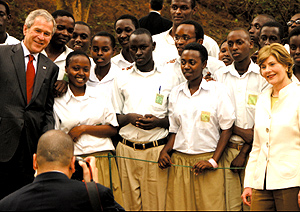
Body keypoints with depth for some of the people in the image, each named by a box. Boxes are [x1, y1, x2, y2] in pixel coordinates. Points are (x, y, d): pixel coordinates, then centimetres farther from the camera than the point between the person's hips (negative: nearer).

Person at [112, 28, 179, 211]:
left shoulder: (169, 78, 6)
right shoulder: (121, 80, 11)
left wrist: (159, 122, -12)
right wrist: (128, 118, -8)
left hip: (157, 149, -2)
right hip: (127, 150, 2)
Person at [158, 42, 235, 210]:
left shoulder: (218, 90, 0)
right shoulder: (176, 93, 12)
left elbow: (226, 129, -1)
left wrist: (213, 161, -10)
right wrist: (165, 151, -1)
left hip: (207, 160, -3)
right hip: (179, 162, 3)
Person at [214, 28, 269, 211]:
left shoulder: (262, 76, 3)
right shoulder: (220, 75, 10)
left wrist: (245, 151, -6)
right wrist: (241, 132, -9)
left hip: (252, 150, -1)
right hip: (227, 147, 1)